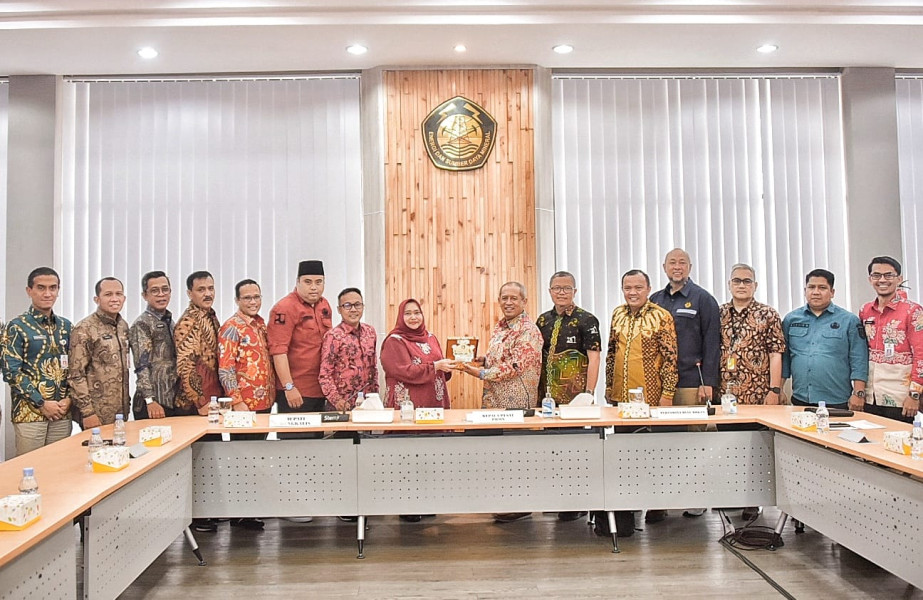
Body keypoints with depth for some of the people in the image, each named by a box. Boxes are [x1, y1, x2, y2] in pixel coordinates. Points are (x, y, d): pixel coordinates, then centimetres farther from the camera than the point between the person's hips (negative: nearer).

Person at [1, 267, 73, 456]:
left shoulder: (66, 326, 10)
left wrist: (69, 399, -3)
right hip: (29, 413, -4)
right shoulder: (17, 327, -4)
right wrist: (41, 404, -13)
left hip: (62, 412, 4)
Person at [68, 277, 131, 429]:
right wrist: (87, 412, -16)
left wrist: (127, 401, 15)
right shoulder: (84, 329, -12)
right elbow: (76, 375, -14)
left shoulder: (123, 326, 9)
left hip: (121, 412, 7)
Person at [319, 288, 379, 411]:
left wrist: (375, 394, 12)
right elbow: (325, 375, -10)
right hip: (343, 405, -5)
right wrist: (336, 400, -20)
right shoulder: (333, 336, -11)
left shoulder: (370, 331, 5)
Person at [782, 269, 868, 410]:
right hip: (799, 400, 2)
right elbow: (784, 358, 11)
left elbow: (858, 361, -1)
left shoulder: (849, 320, 2)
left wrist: (858, 394, -8)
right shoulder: (791, 319, 9)